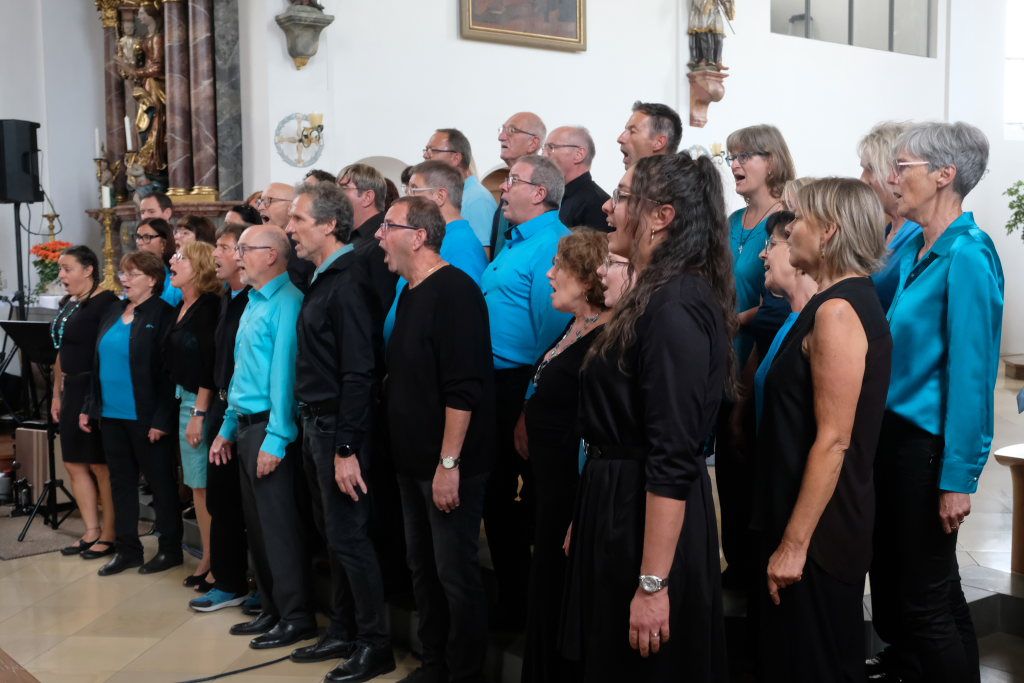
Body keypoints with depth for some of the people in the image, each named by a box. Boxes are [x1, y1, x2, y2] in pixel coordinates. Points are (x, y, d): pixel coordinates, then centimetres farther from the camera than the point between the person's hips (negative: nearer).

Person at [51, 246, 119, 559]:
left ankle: (108, 535, 12)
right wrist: (57, 393, 16)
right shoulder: (67, 303, 13)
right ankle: (91, 532, 20)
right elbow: (62, 351, 18)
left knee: (101, 465, 0)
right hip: (72, 391, 9)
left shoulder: (105, 301, -13)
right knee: (75, 463, 11)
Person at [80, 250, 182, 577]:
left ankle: (170, 549, 17)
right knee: (121, 481, 13)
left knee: (160, 480, 5)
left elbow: (168, 370, -15)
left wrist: (161, 419, -19)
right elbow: (98, 363, 16)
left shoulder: (163, 314, -10)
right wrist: (89, 407, 12)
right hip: (111, 415, 7)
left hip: (145, 417, -7)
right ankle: (127, 548, 24)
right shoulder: (114, 312, 12)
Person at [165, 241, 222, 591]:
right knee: (197, 485, 13)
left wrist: (200, 413, -18)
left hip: (203, 403, -8)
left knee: (208, 485, -2)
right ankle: (207, 559, 22)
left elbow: (209, 363, -18)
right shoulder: (182, 307, 13)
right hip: (184, 400, 8)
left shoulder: (209, 306, -14)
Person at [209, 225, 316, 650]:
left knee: (279, 524, -3)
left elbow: (284, 372, -19)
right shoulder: (253, 303, 16)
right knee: (256, 523, 14)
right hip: (245, 425, 9)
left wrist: (275, 438, -22)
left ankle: (296, 617, 7)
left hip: (269, 427, -9)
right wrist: (228, 428, 19)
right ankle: (271, 609, 24)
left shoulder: (286, 303, -14)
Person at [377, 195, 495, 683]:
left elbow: (464, 388, -22)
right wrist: (410, 456, 15)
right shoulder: (410, 292, 12)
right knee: (422, 567, 17)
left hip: (447, 463, -9)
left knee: (456, 573, 1)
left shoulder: (453, 291, -16)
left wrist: (448, 463, -23)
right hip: (412, 459, 9)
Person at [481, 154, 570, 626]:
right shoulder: (515, 243, 17)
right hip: (496, 385, 10)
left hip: (521, 387, -10)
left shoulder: (551, 245, -15)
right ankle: (510, 600, 31)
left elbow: (551, 327, -20)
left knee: (523, 497, 1)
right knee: (496, 495, 16)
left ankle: (526, 607, 16)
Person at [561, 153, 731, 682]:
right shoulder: (656, 296, 11)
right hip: (623, 504, 10)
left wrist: (653, 584, -23)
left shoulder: (675, 306, -21)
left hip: (650, 517, -10)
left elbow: (673, 460, -24)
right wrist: (586, 519, 19)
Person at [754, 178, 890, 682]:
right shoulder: (851, 299, 12)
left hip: (821, 529, -10)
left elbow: (833, 440, -23)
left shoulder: (838, 311, -19)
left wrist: (794, 543, -22)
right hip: (820, 522, 10)